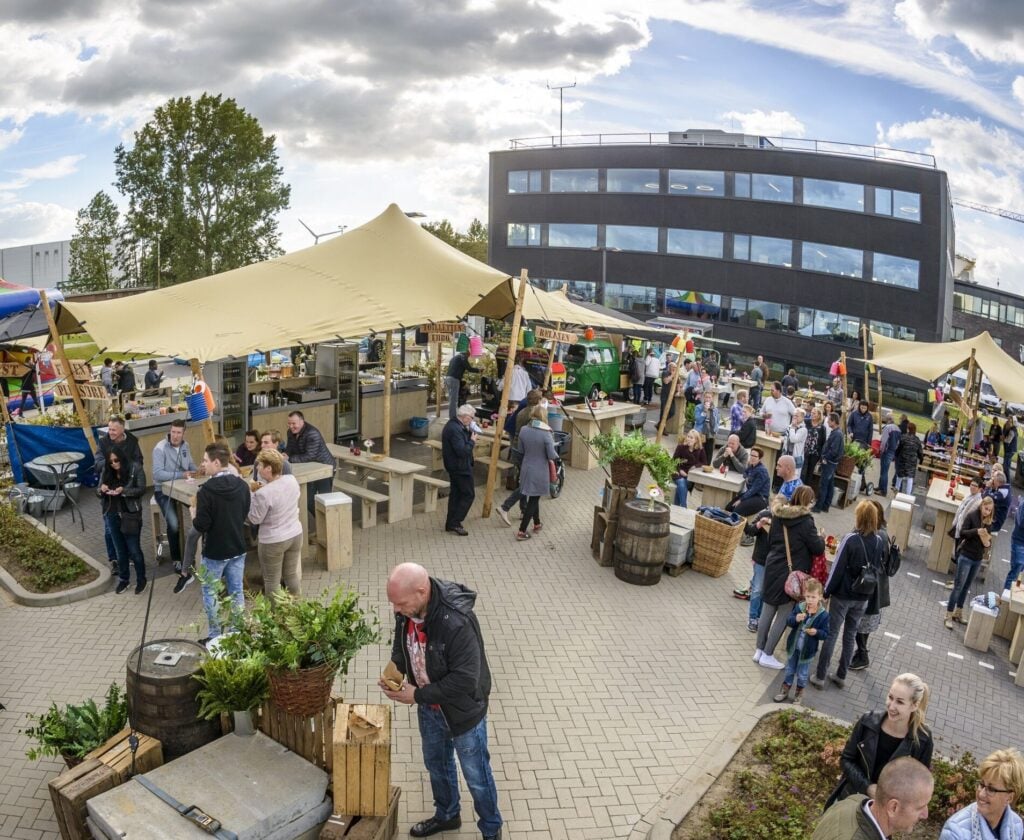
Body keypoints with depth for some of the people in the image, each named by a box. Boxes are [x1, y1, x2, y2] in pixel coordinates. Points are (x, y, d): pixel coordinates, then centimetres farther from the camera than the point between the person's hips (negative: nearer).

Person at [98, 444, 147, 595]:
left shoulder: (135, 468, -9)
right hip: (112, 515, 4)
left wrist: (123, 491, -26)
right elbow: (99, 492, 8)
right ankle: (123, 579, 29)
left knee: (134, 550, 3)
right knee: (119, 550, 14)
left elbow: (141, 489, -12)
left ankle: (141, 580, 19)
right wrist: (102, 489, -16)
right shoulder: (107, 471, 3)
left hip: (130, 515, -4)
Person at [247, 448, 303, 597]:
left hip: (273, 541, -6)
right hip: (295, 534, 7)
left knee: (272, 581, 11)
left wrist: (253, 494, -5)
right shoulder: (292, 480, -7)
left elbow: (254, 519, -13)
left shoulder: (263, 494, -27)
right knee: (292, 575, 21)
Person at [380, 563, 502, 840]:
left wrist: (417, 695, -26)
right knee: (436, 764, 27)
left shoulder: (458, 622, -38)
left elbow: (464, 680, -33)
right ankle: (447, 815, 53)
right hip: (430, 707, 7)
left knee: (476, 775, 14)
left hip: (463, 711, -7)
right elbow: (401, 644, 6)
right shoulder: (408, 610, -15)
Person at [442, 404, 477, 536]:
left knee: (455, 494, 16)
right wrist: (472, 441, -16)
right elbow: (462, 451, -29)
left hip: (453, 467, 11)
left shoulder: (452, 425, 8)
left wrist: (470, 434, -1)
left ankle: (451, 524, 23)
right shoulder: (455, 430, -25)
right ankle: (454, 523, 0)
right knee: (469, 494, -1)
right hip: (460, 467, -11)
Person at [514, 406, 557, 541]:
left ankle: (537, 524, 37)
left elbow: (521, 450, 6)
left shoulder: (524, 430, -5)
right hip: (540, 471, -5)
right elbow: (552, 456, -16)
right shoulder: (545, 433, -19)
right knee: (533, 500, 3)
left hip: (526, 468, 5)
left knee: (533, 498, 23)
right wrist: (556, 456, 6)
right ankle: (521, 531, 2)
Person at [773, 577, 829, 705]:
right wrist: (796, 619, -28)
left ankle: (799, 694, 35)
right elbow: (788, 622, -7)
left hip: (807, 650, -2)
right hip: (793, 646, 2)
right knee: (789, 670, 19)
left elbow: (825, 634, -10)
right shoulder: (799, 607, -9)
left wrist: (816, 632, -30)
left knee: (802, 674, 14)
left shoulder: (823, 615, -16)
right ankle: (784, 690, 35)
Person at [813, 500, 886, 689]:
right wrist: (869, 587, 15)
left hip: (843, 595, -4)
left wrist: (826, 592, -6)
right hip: (863, 597, 4)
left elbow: (838, 567, -15)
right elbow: (880, 569, 4)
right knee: (850, 636, 16)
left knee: (832, 635, 4)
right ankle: (841, 676, 26)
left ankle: (820, 677, 9)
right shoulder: (879, 541, -4)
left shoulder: (851, 539, -18)